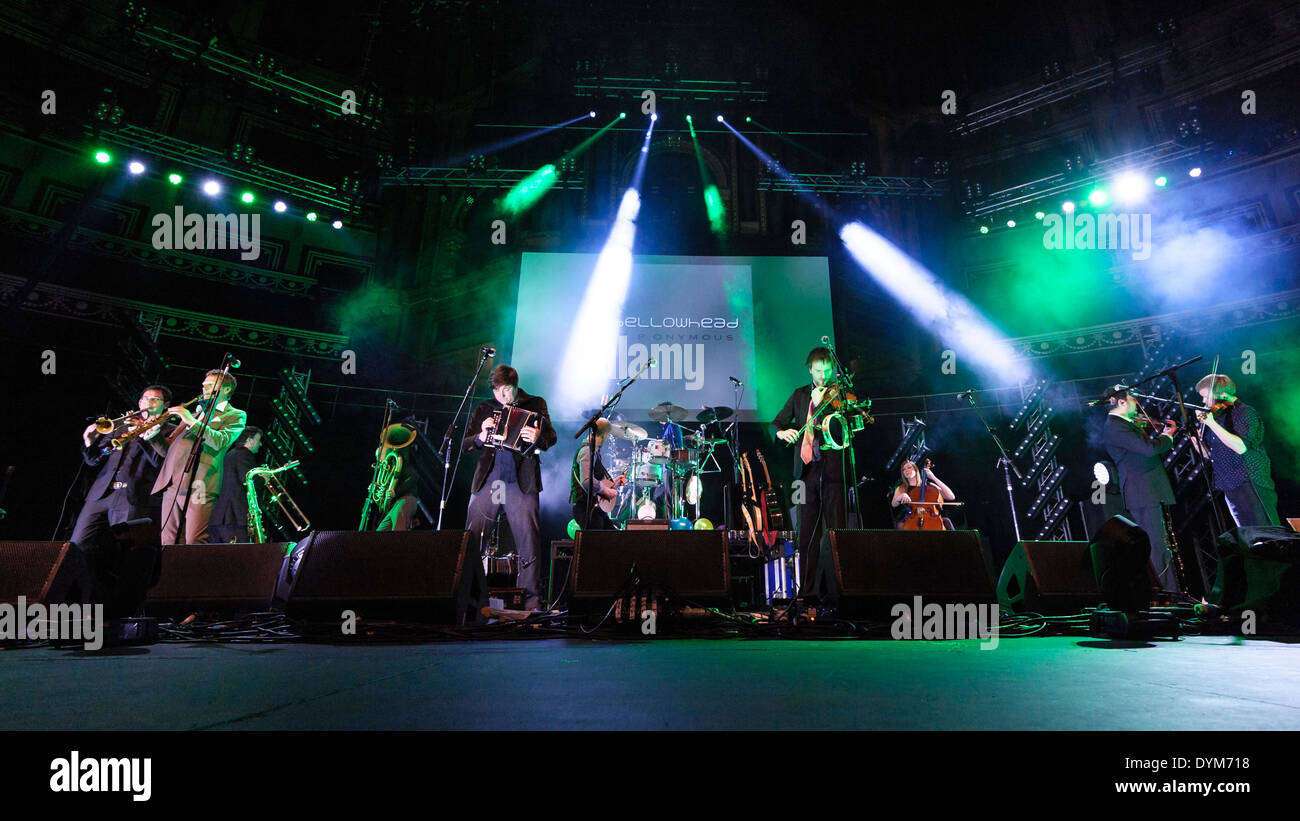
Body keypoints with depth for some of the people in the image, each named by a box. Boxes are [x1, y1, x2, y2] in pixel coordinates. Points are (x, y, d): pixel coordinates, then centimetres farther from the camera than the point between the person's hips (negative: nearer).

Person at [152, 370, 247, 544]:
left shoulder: (236, 415, 10)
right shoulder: (195, 412, 29)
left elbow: (220, 441, -9)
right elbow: (168, 448, 27)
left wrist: (192, 421, -10)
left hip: (198, 485, -7)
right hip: (171, 484, 7)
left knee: (195, 541, -17)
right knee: (169, 543, 1)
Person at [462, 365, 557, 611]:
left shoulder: (535, 404, 9)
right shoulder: (484, 408, 17)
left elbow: (551, 437, -4)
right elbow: (465, 445, 14)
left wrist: (538, 437, -27)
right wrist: (481, 437, -9)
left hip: (521, 481, -3)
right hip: (487, 479, 3)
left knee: (528, 536, -7)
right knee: (471, 537, 1)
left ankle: (531, 595, 1)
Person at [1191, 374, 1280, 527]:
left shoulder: (1244, 412, -8)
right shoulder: (1216, 416, 15)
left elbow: (1241, 447, -24)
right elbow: (1209, 455, 17)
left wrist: (1212, 424, -27)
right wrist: (1197, 441, -2)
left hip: (1250, 484, -8)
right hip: (1230, 488, 8)